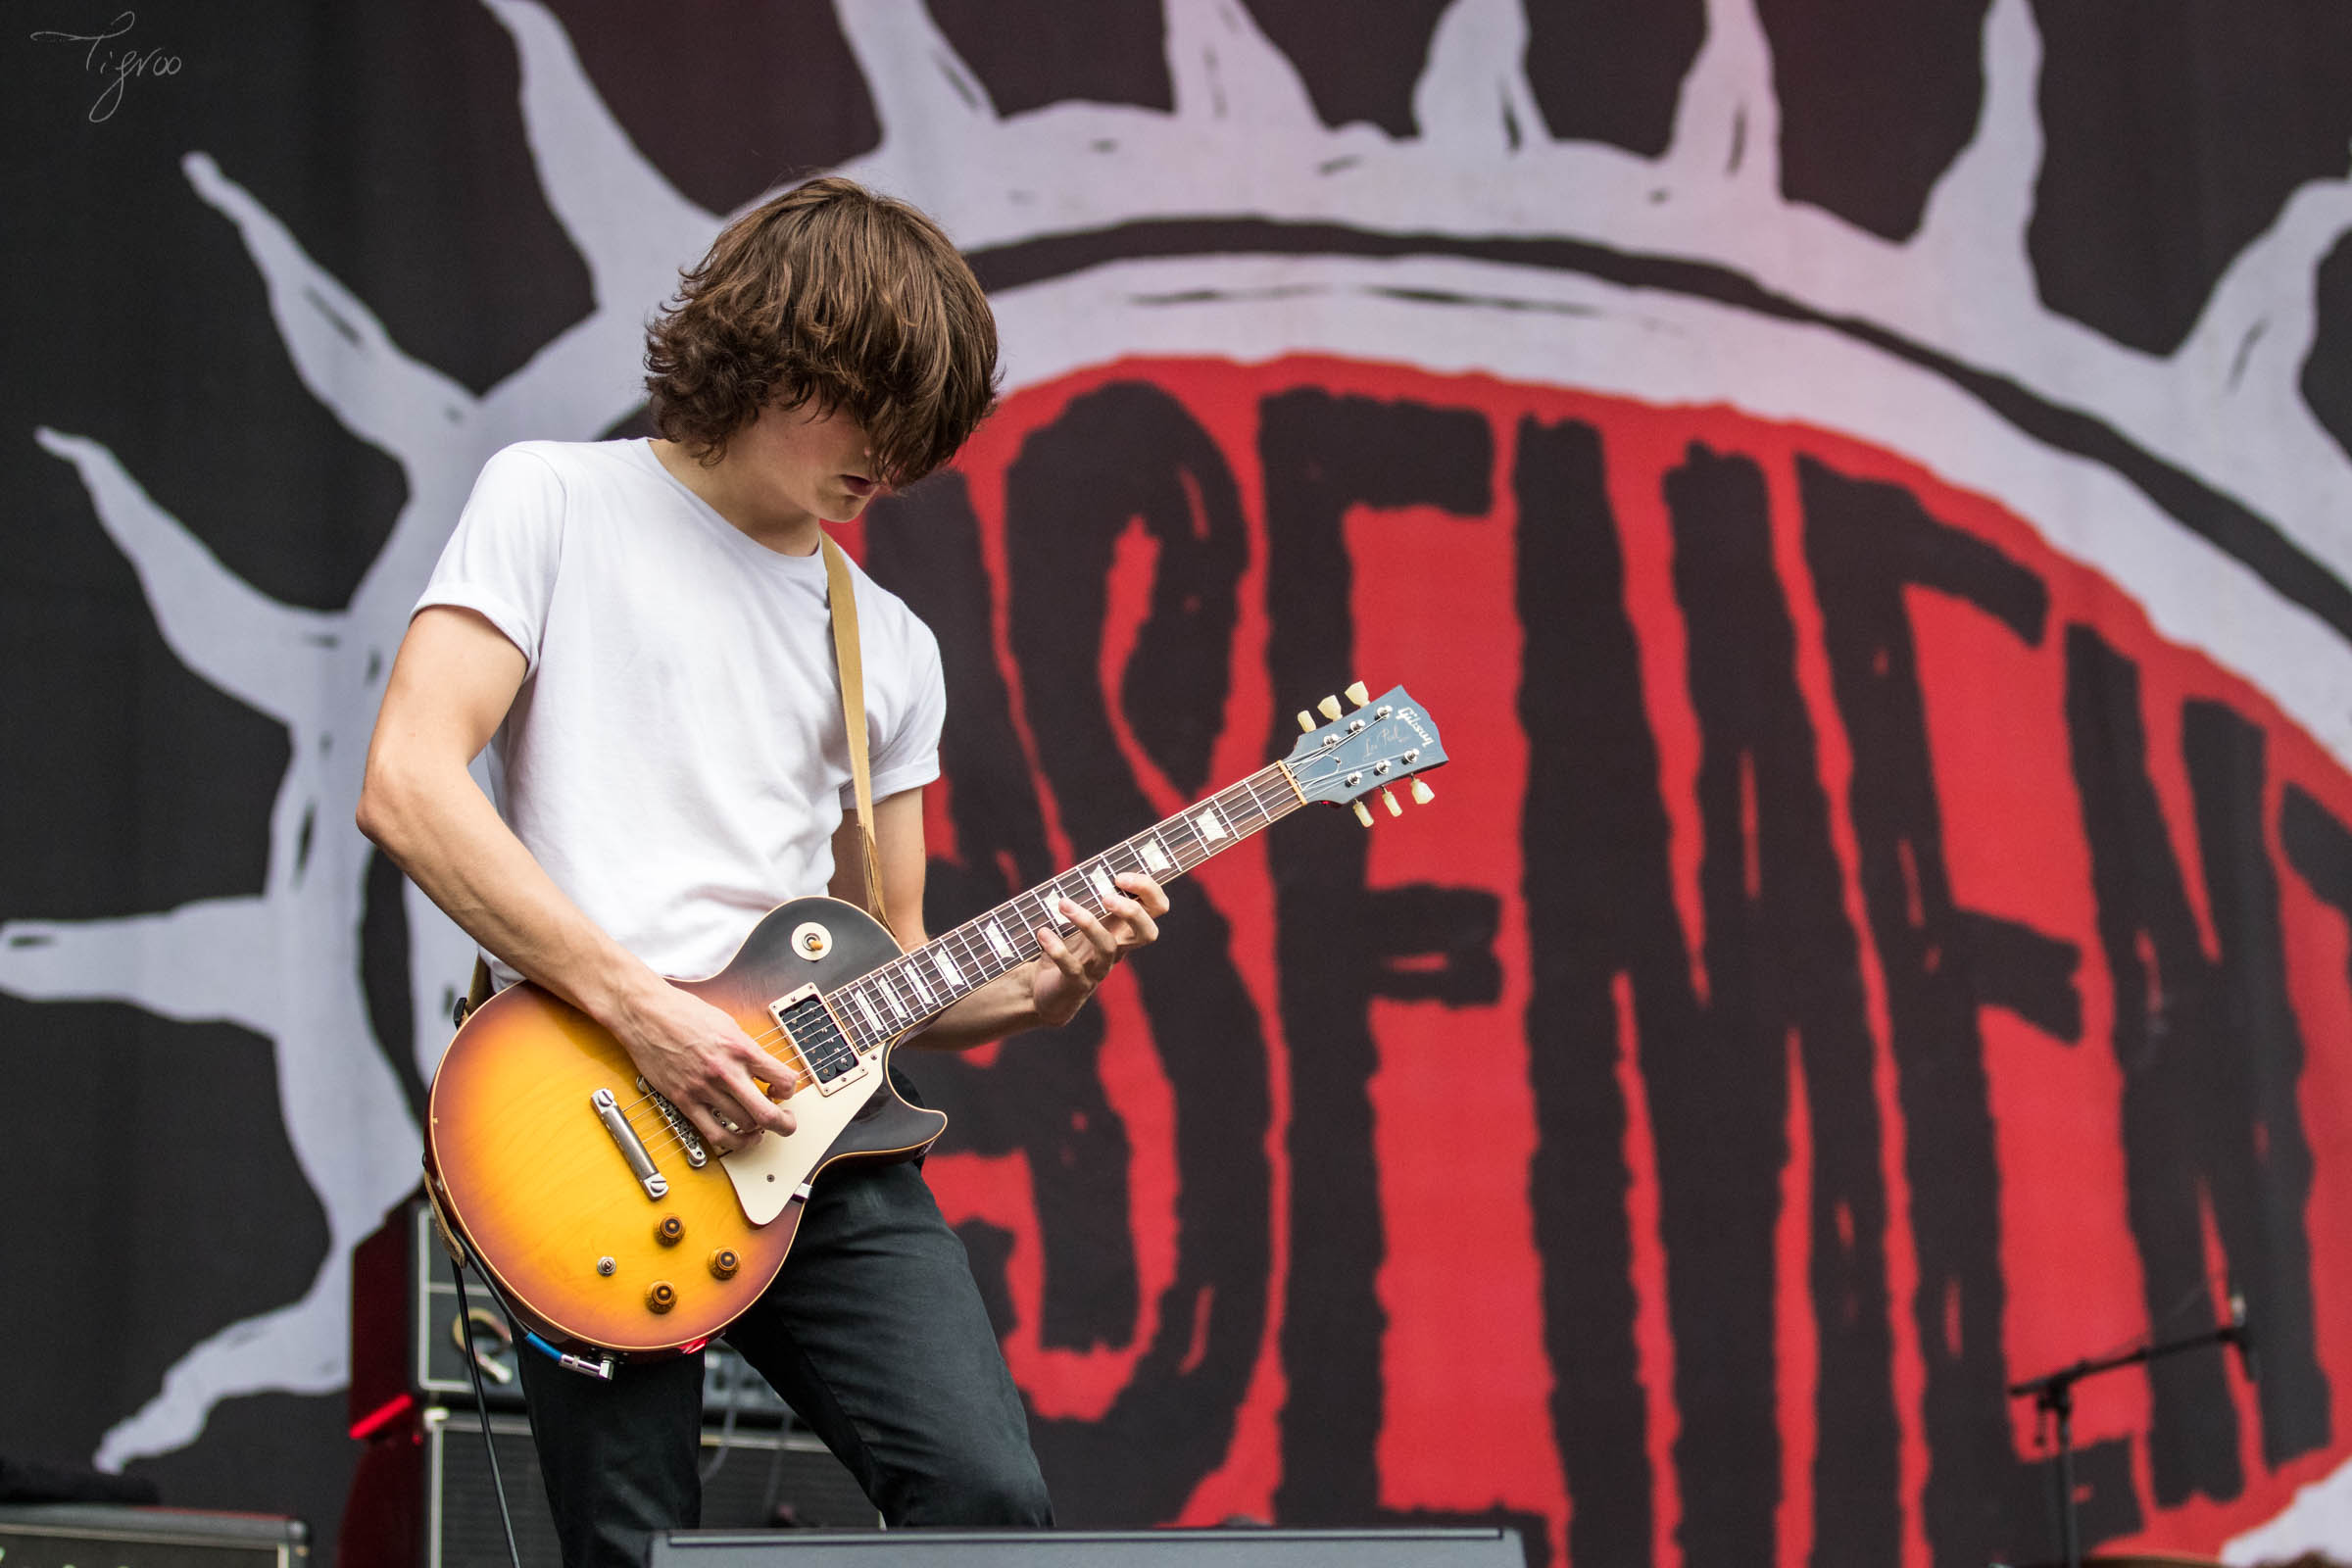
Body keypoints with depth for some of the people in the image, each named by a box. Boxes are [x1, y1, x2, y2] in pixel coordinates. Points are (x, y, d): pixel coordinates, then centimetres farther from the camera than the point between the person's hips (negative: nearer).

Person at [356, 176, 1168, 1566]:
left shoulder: (892, 646, 20)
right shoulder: (558, 502, 4)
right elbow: (408, 786, -8)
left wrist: (1028, 991, 1)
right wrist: (639, 1006, -14)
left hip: (817, 1139, 4)